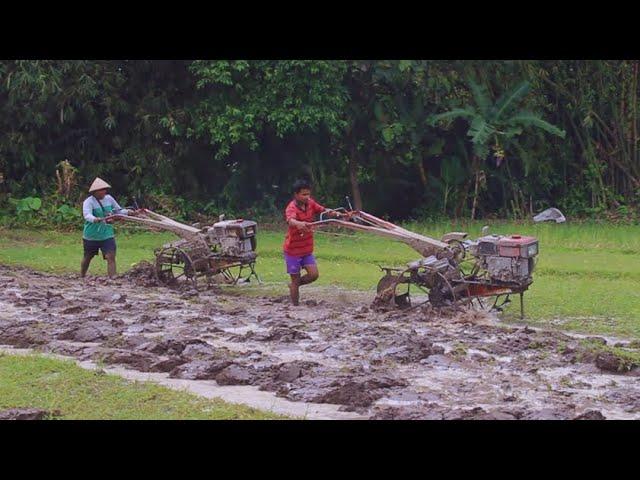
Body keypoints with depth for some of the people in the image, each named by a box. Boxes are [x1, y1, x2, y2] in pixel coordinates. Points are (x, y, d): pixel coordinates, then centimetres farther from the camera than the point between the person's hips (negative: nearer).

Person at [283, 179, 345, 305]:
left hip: (307, 249, 6)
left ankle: (294, 285, 22)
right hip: (293, 250, -6)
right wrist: (299, 224, -70)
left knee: (314, 274, -6)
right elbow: (290, 220, -46)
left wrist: (335, 213, -18)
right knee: (295, 279, 2)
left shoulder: (310, 203, -3)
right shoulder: (291, 208, -25)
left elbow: (323, 210, 4)